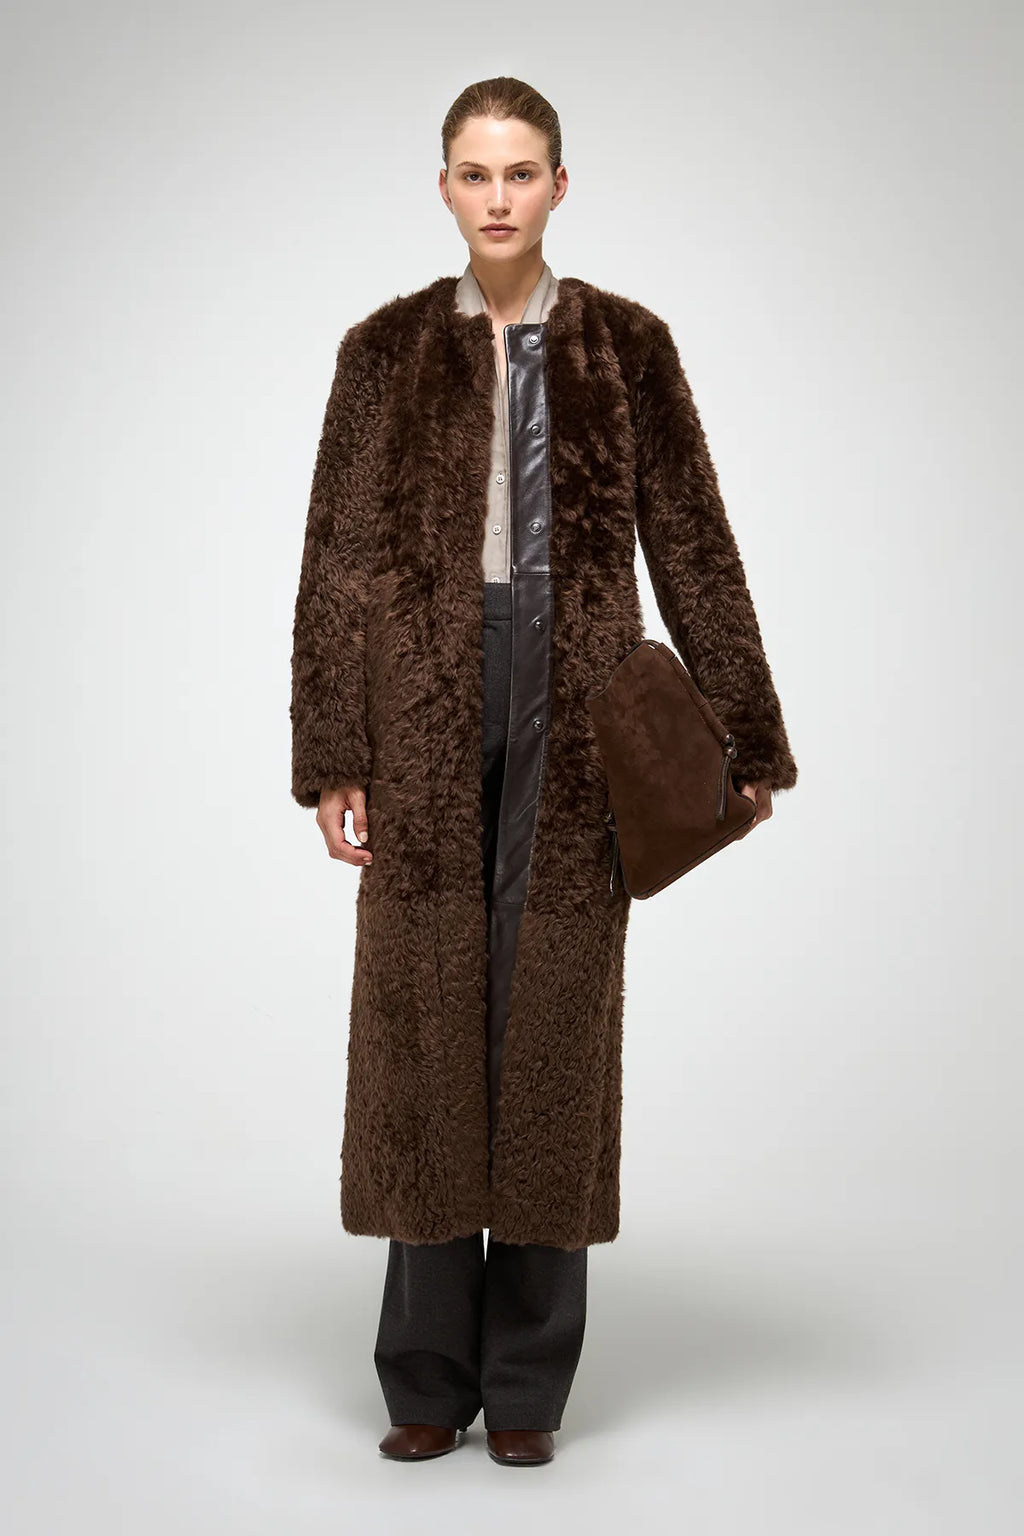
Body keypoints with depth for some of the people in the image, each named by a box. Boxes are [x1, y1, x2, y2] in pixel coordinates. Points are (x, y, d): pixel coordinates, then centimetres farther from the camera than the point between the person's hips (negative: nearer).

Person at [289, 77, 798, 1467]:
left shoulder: (627, 346, 8)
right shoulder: (385, 350, 8)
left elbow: (692, 545, 7)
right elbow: (337, 562, 5)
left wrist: (748, 736, 5)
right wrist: (331, 756, -1)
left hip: (574, 705, 0)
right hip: (425, 710, 0)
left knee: (552, 1012, 2)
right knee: (424, 1013, 1)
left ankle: (527, 1381, 14)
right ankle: (429, 1378, 14)